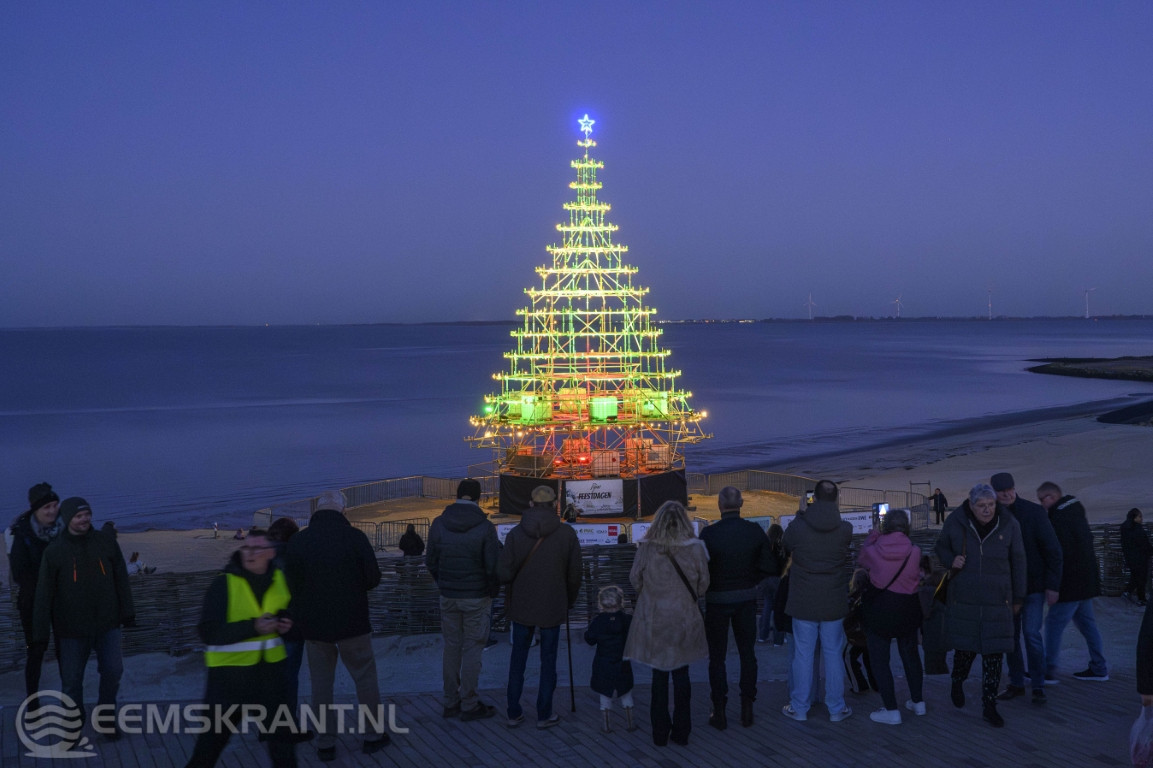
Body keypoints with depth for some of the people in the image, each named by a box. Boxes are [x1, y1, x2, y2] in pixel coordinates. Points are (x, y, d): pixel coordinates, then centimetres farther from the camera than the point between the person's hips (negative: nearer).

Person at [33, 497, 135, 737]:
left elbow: (121, 580, 6)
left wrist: (127, 613, 6)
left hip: (107, 623, 2)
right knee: (71, 680, 5)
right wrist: (40, 633, -7)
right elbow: (44, 594, -6)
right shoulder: (54, 552, -8)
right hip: (72, 628, -2)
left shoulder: (105, 544, -2)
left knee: (113, 671, 0)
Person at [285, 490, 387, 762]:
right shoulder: (354, 537, -12)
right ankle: (373, 735, 19)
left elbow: (291, 586, 1)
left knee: (321, 683, 10)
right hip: (352, 622, -2)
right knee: (365, 678, 12)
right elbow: (373, 579, -8)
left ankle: (325, 743, 12)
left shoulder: (297, 541, -5)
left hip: (313, 624, 2)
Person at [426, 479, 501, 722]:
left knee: (452, 647, 13)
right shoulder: (485, 527, -14)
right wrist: (493, 592, 5)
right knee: (472, 649, 4)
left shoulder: (439, 524, -3)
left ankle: (450, 702, 19)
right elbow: (494, 566, -13)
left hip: (448, 598, 4)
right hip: (477, 598, -4)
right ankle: (469, 705, 8)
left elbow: (431, 561, 3)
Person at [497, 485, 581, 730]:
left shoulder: (516, 533, -7)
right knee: (548, 661, 10)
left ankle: (514, 713, 18)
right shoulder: (567, 534, -8)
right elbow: (574, 575, -3)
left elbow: (503, 574, -12)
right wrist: (569, 602, 13)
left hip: (521, 607, 1)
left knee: (518, 659, 13)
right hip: (552, 608, -1)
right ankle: (544, 714, 15)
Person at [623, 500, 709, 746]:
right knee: (681, 674, 11)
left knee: (659, 674, 10)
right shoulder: (695, 548, -9)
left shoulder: (646, 548, -10)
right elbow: (703, 583, 1)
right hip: (684, 618, 0)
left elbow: (635, 579, 1)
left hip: (653, 619, 0)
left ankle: (660, 732, 15)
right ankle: (681, 732, 16)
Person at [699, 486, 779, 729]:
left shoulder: (709, 533, -17)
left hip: (717, 600, -2)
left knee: (717, 657, 8)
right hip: (746, 599, 3)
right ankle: (747, 709, 17)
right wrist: (751, 577, 10)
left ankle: (719, 712, 10)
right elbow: (771, 568, -5)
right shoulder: (755, 531, -8)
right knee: (747, 654, 14)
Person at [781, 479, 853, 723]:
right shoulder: (845, 529, -9)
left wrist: (801, 514, 15)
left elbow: (785, 548, 8)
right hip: (834, 604, 1)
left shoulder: (796, 527, -13)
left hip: (803, 602, -1)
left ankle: (799, 707, 14)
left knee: (803, 655, 7)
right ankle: (836, 708, 17)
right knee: (833, 655, 10)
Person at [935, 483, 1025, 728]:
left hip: (997, 599, 0)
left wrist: (1018, 597, 8)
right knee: (966, 646, 7)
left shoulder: (1008, 524, -7)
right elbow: (941, 547, 9)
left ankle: (989, 706, 10)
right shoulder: (956, 522, -8)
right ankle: (957, 682, 40)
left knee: (994, 652, -1)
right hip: (964, 598, 0)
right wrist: (950, 560, -15)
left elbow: (1018, 561, 3)